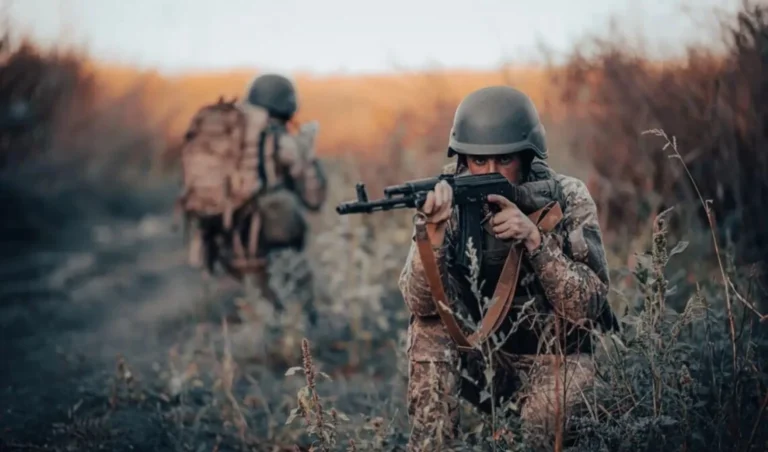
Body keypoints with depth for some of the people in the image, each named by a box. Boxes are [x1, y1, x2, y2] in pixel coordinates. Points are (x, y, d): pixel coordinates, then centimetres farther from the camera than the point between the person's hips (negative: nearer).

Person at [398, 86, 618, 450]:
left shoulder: (566, 200, -14)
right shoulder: (453, 199, -11)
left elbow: (587, 307, -22)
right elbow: (421, 303, -22)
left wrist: (534, 237, -33)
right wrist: (434, 229, -39)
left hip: (553, 359, -3)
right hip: (478, 363, 3)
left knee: (544, 419, -32)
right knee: (428, 323, -23)